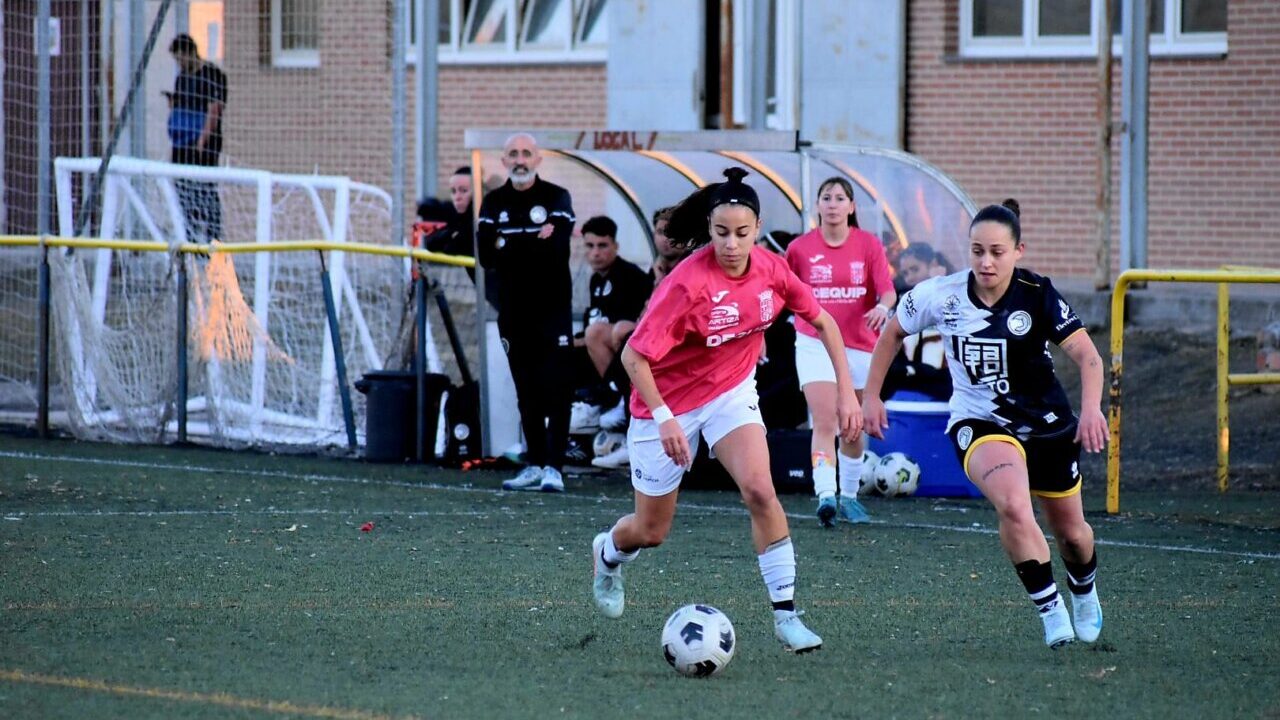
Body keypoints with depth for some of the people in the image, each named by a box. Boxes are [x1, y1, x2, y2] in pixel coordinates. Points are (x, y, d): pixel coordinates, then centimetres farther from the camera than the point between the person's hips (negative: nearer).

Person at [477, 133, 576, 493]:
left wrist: (509, 244, -13)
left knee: (555, 391, -9)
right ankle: (535, 465, 12)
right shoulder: (494, 203, 10)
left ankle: (554, 467, -11)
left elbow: (556, 248, -15)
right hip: (513, 311, 4)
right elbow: (487, 255, -5)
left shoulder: (556, 198, 1)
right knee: (527, 393, 7)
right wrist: (533, 241, -14)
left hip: (552, 310, -4)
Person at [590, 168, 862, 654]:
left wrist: (846, 389, -3)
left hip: (732, 391, 3)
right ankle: (607, 554, 47)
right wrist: (663, 419, -33)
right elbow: (634, 356, -25)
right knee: (651, 532, 10)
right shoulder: (688, 283, -29)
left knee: (760, 490, -22)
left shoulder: (770, 270, -13)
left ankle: (785, 613, -15)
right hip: (668, 401, -3)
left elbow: (823, 322, 3)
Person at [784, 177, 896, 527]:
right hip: (815, 343, -2)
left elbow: (888, 290, -10)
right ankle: (825, 496, -27)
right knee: (824, 422, -17)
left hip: (859, 346, 2)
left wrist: (883, 307, -32)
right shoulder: (800, 247, -1)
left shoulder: (869, 245, -1)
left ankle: (849, 496, 27)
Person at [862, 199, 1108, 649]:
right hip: (979, 422, -1)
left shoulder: (1037, 294, -17)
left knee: (1070, 531, 17)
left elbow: (1086, 355, -24)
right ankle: (1050, 611, -17)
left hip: (1047, 424, 1)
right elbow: (893, 332, 6)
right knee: (1013, 506, -32)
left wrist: (1091, 407, -42)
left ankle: (1084, 594, 52)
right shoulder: (941, 296, -13)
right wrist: (871, 395, 6)